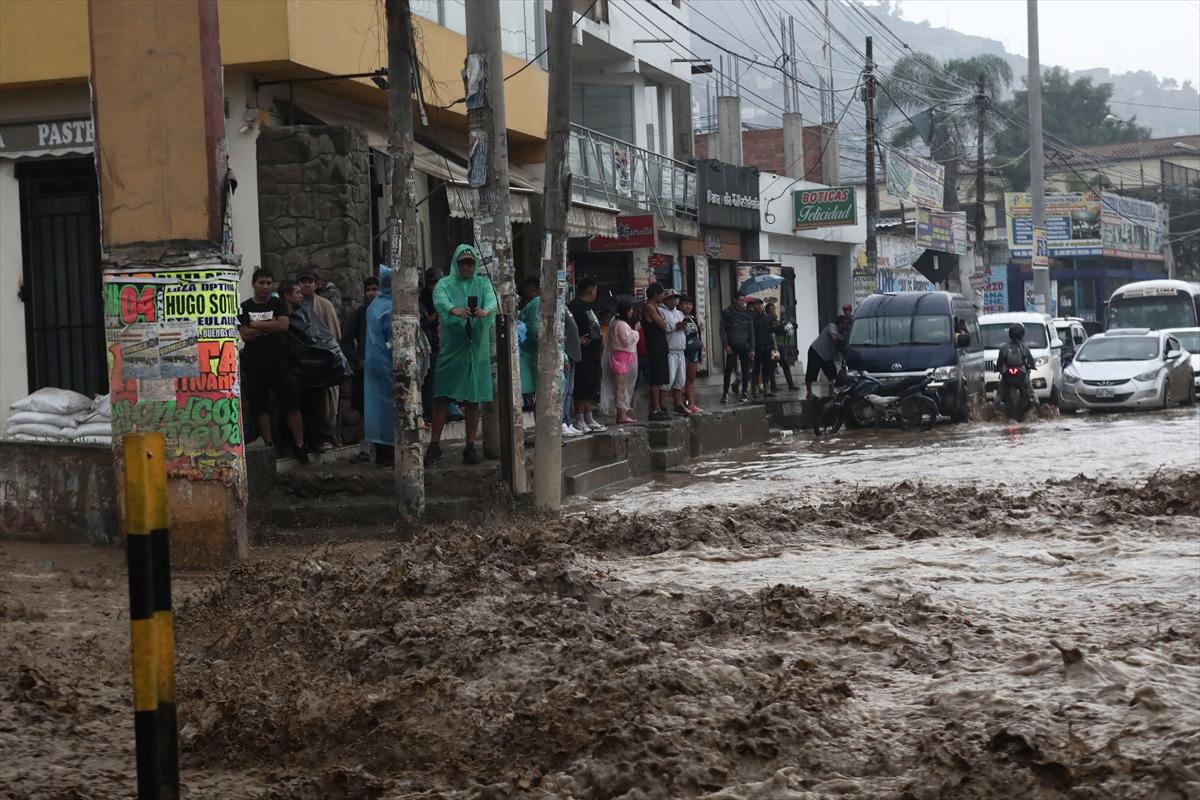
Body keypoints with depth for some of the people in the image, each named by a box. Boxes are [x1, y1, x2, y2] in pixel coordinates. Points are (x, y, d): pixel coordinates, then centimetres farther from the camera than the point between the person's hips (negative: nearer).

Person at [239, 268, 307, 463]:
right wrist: (270, 325, -11)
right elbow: (245, 335, -8)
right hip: (255, 365, 0)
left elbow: (283, 325, -12)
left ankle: (299, 445, 4)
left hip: (279, 363, 0)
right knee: (261, 408, 4)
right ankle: (269, 446, 12)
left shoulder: (279, 304, 6)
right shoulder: (244, 308, 4)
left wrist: (256, 325, -9)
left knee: (292, 406, -2)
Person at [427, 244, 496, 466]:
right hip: (450, 348, -2)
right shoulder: (445, 284, 4)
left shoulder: (483, 283, 10)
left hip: (477, 348, 2)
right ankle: (434, 445, 1)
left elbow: (491, 299, -11)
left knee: (473, 400, 5)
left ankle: (471, 446, 12)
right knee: (442, 397, -4)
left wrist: (486, 310, -36)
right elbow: (439, 301, -18)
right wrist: (454, 310, -40)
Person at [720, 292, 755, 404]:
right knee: (728, 370, -5)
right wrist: (726, 345, -10)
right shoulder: (727, 312, 4)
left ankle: (744, 393, 9)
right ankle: (725, 393, 1)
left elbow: (751, 332, 11)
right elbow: (723, 330, 1)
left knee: (745, 371, 2)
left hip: (745, 347, 3)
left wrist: (752, 349, 4)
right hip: (732, 347, -3)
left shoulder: (747, 313, 11)